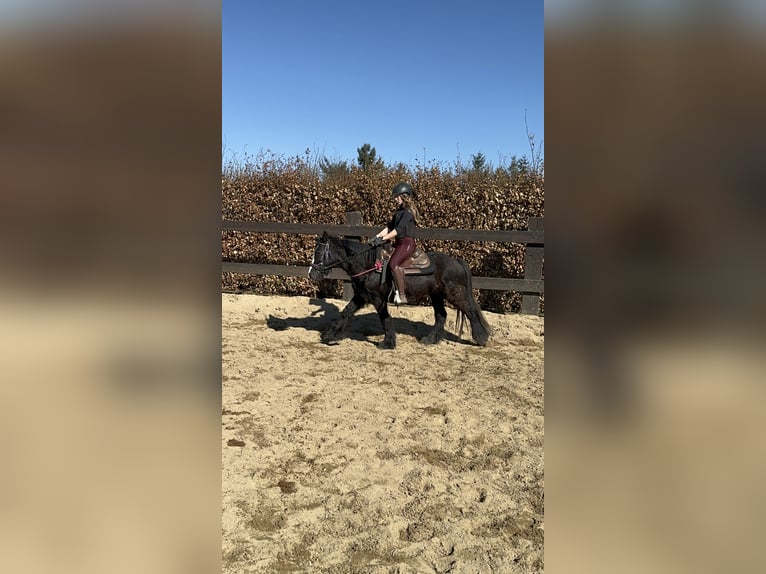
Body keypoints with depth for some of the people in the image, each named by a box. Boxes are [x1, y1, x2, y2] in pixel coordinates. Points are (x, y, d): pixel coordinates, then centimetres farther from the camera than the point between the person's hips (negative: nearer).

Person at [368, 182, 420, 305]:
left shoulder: (408, 212, -10)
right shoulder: (399, 211, 19)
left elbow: (398, 230, -19)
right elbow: (389, 227, 14)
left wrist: (383, 239, -23)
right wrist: (377, 237, 1)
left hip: (407, 243, -10)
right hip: (399, 243, 10)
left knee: (393, 264, -31)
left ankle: (402, 295, -28)